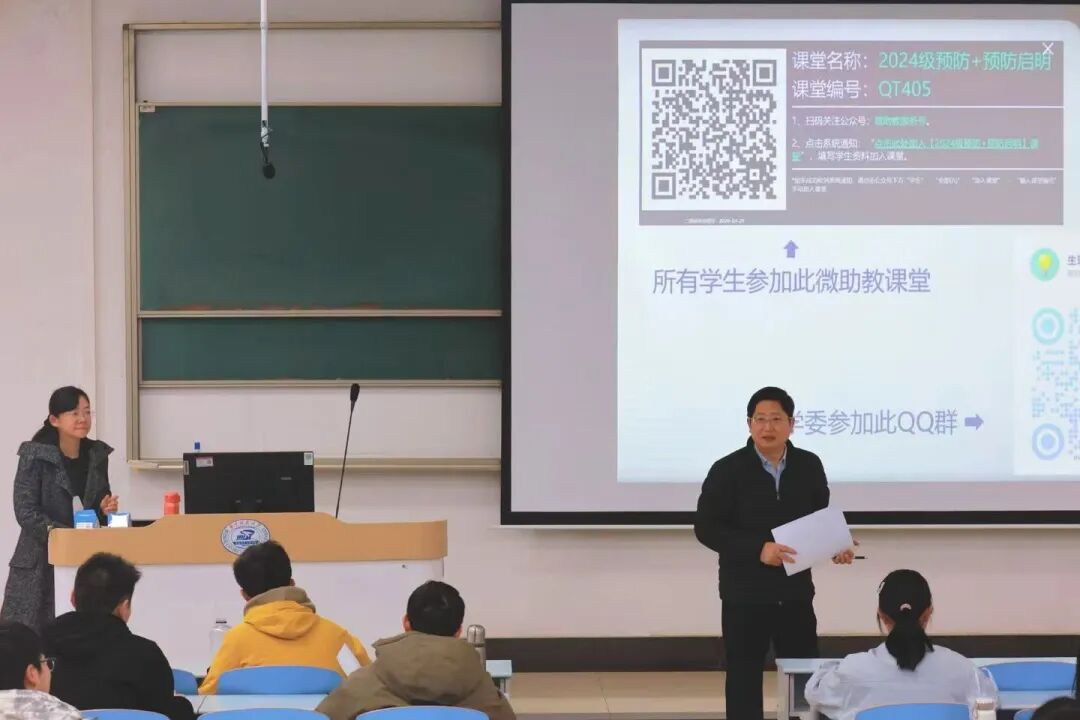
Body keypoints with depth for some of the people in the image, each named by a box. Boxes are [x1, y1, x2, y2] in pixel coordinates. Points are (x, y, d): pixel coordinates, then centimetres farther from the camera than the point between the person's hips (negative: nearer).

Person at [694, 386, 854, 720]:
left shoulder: (809, 466, 4)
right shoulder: (727, 470, -7)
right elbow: (706, 527, -11)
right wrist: (758, 549, -22)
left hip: (796, 592, 3)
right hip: (745, 595, -3)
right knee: (744, 680, 5)